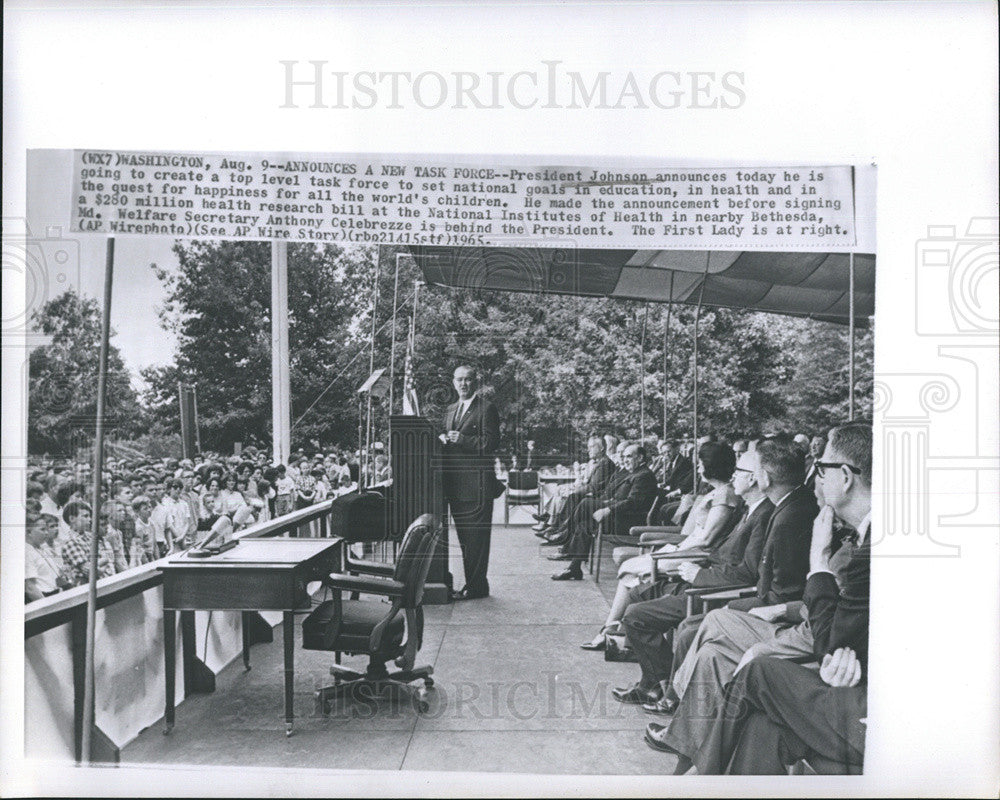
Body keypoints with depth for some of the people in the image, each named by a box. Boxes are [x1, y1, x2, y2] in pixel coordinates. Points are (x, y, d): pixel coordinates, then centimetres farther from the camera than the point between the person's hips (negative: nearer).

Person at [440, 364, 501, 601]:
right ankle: (471, 583, 21)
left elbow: (491, 443, -11)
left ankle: (476, 586, 2)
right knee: (463, 534, 12)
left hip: (477, 481, -8)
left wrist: (462, 440, -17)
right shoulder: (451, 409, 19)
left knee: (476, 535, -4)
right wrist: (443, 438, 1)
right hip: (455, 482, 8)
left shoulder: (486, 408, -4)